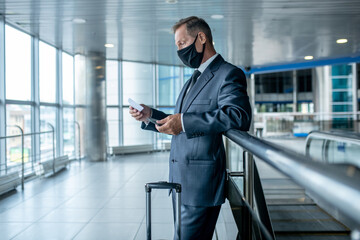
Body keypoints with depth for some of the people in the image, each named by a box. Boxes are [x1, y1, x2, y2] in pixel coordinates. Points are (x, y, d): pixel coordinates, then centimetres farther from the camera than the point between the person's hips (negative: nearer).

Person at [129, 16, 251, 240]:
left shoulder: (228, 74, -8)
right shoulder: (194, 80, 22)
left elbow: (239, 116, -27)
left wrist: (184, 122, -29)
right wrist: (150, 116, 9)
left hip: (200, 183, -9)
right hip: (180, 179, 9)